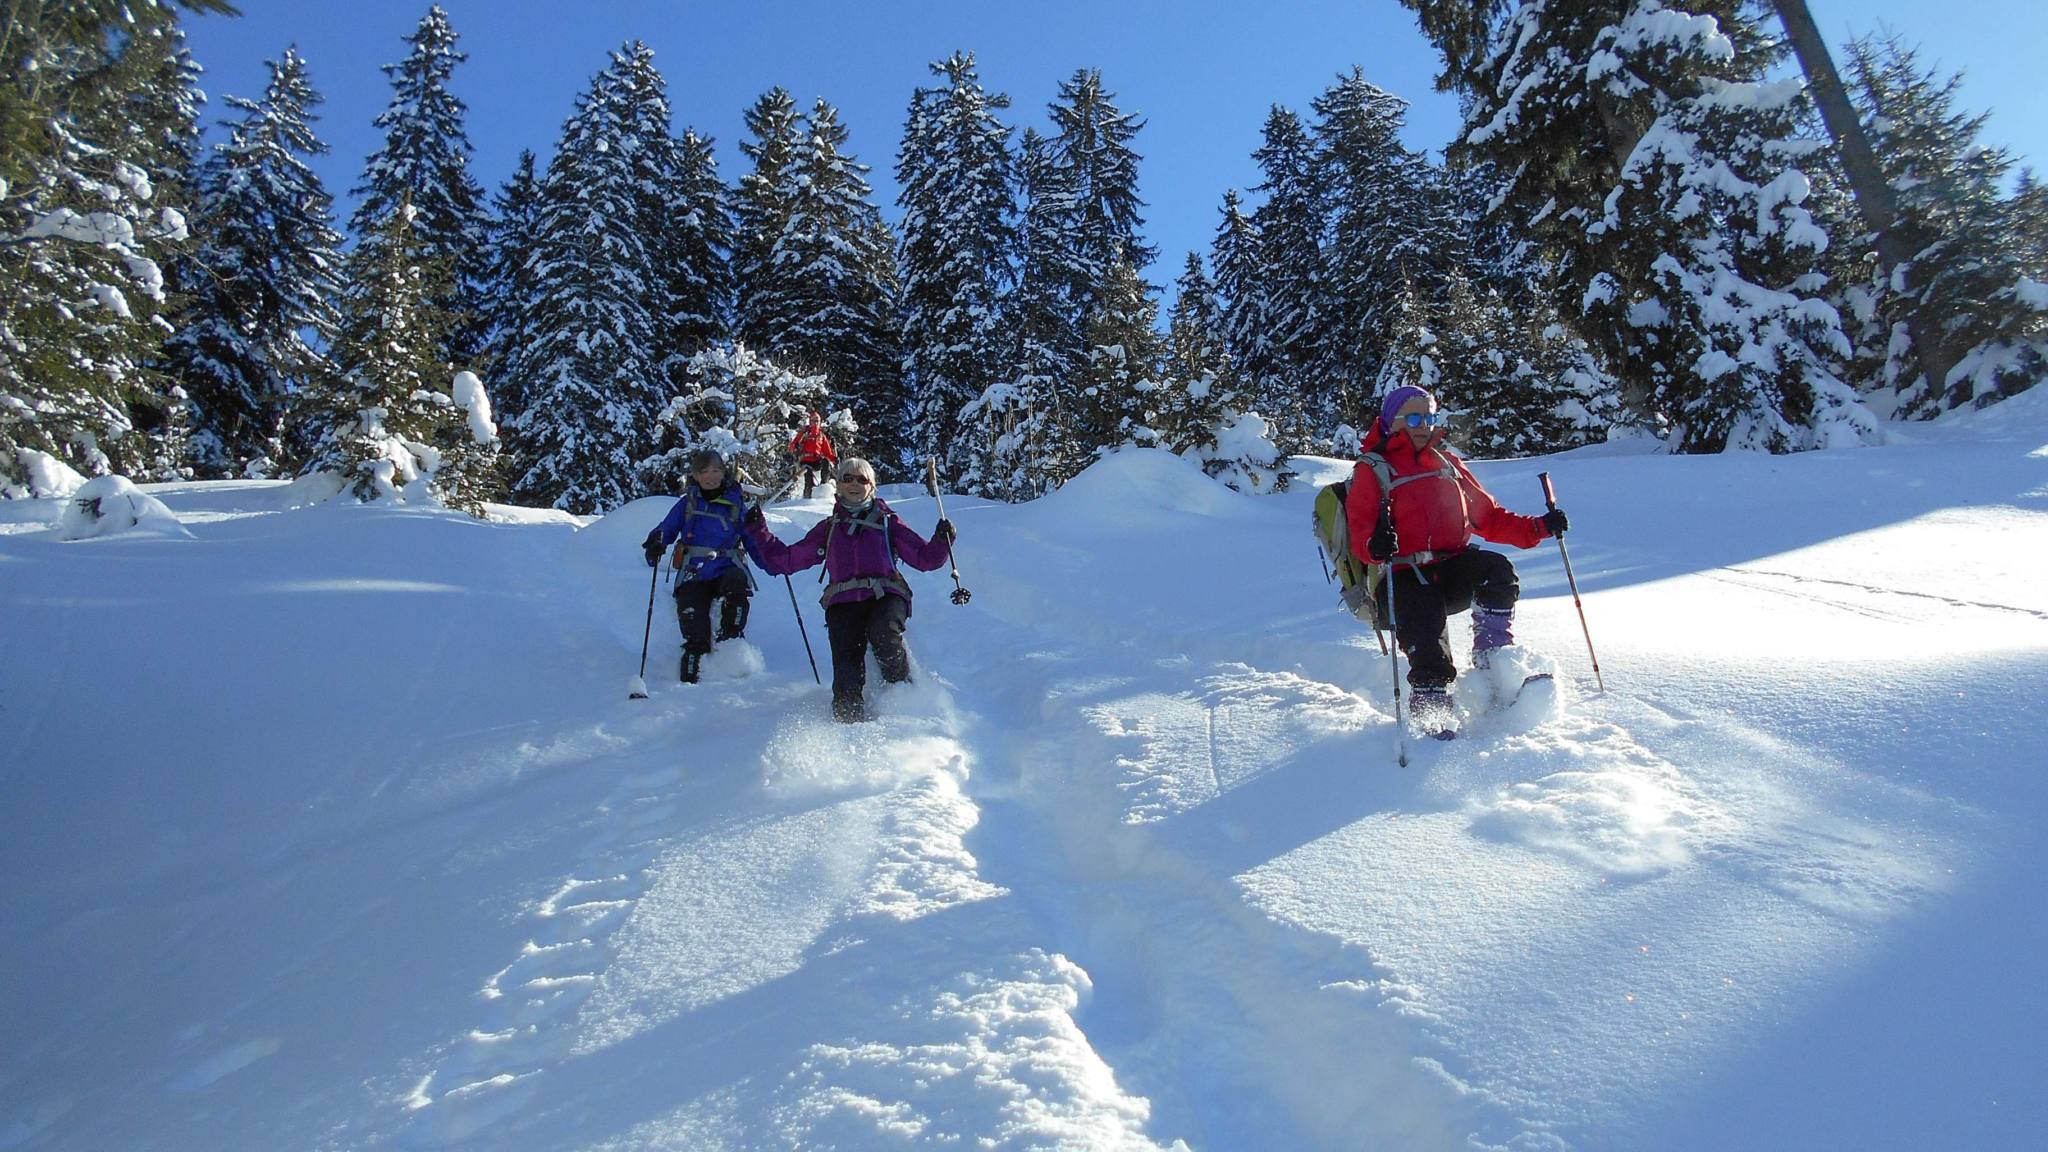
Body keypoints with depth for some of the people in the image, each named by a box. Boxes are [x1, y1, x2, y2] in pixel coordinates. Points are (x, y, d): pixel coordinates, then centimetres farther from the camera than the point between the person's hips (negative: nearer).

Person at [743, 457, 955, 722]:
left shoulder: (887, 522, 17)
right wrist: (759, 532, 17)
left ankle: (902, 690, -11)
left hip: (886, 596, -2)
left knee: (883, 635, -34)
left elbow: (925, 558, 10)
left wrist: (942, 540, -9)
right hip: (843, 602, 2)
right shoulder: (828, 528, 23)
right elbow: (786, 559, 24)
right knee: (846, 678, -19)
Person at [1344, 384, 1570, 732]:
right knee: (1427, 637, -25)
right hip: (1404, 577, -4)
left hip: (1453, 567, 4)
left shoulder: (1447, 463, 23)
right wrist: (1375, 545, -31)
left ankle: (1494, 664, -15)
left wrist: (1539, 527, 6)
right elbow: (1360, 530, -6)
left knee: (1497, 569, -26)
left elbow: (1488, 516, 22)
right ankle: (1430, 706, -10)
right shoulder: (1372, 470, 8)